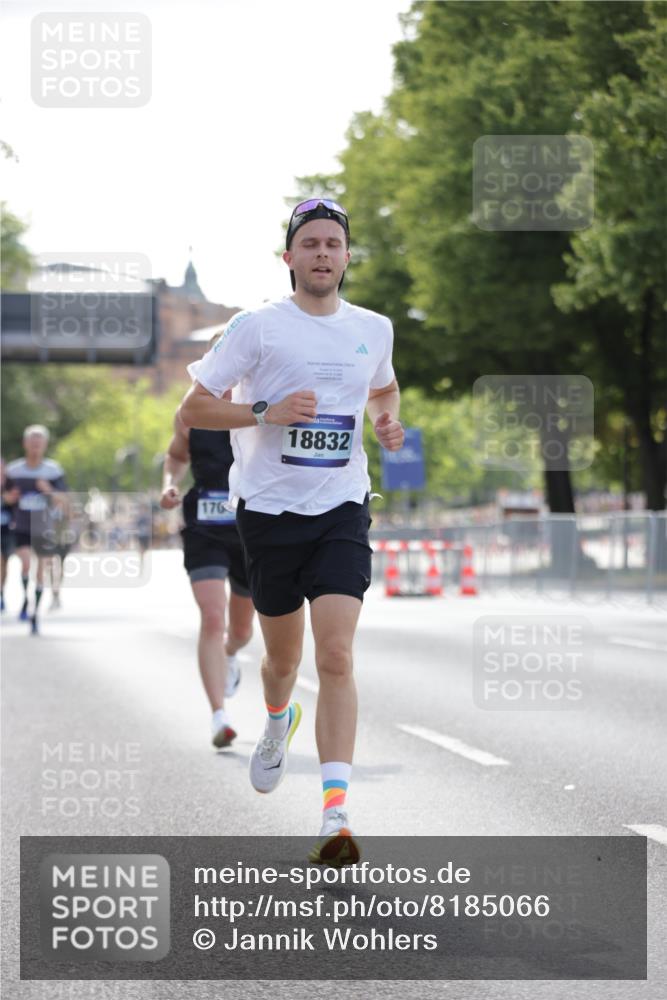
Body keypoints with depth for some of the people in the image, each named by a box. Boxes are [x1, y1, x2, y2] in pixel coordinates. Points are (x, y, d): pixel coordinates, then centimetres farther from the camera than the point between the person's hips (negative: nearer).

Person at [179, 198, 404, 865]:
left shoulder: (374, 329, 8)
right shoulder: (258, 327, -4)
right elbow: (192, 410, -3)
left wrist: (387, 421, 8)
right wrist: (266, 412, -17)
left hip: (341, 512, 1)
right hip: (269, 510, -1)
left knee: (336, 655, -15)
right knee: (283, 656, 14)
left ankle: (334, 817, -20)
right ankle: (278, 723, 52)